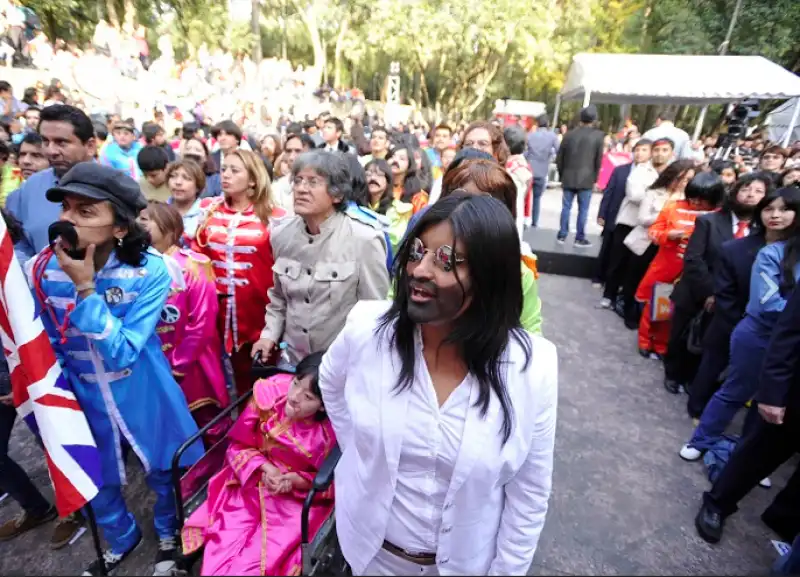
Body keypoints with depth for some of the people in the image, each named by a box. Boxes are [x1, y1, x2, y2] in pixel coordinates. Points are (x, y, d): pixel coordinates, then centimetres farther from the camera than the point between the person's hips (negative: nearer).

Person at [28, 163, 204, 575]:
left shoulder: (148, 271, -23)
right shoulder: (40, 271, -13)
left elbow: (121, 353, -27)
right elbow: (47, 348, 3)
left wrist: (85, 289, -32)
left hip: (144, 399, -3)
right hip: (84, 400, 3)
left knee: (162, 472, 19)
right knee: (96, 484, 24)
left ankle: (168, 534, 50)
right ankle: (121, 540, 55)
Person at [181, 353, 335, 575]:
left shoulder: (332, 432, -23)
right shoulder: (270, 393, -19)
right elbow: (238, 445, -3)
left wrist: (296, 481, -22)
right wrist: (264, 468, -19)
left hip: (296, 502, -2)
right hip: (249, 484, 2)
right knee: (218, 558, -8)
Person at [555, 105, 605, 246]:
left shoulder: (569, 134, 4)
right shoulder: (598, 135, -3)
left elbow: (559, 158, 6)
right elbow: (599, 160, -1)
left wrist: (562, 175, 16)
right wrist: (594, 178, 9)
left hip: (568, 178, 3)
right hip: (586, 179, -2)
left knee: (566, 207, 8)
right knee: (583, 209, 3)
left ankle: (562, 235, 11)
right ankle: (580, 238, 6)